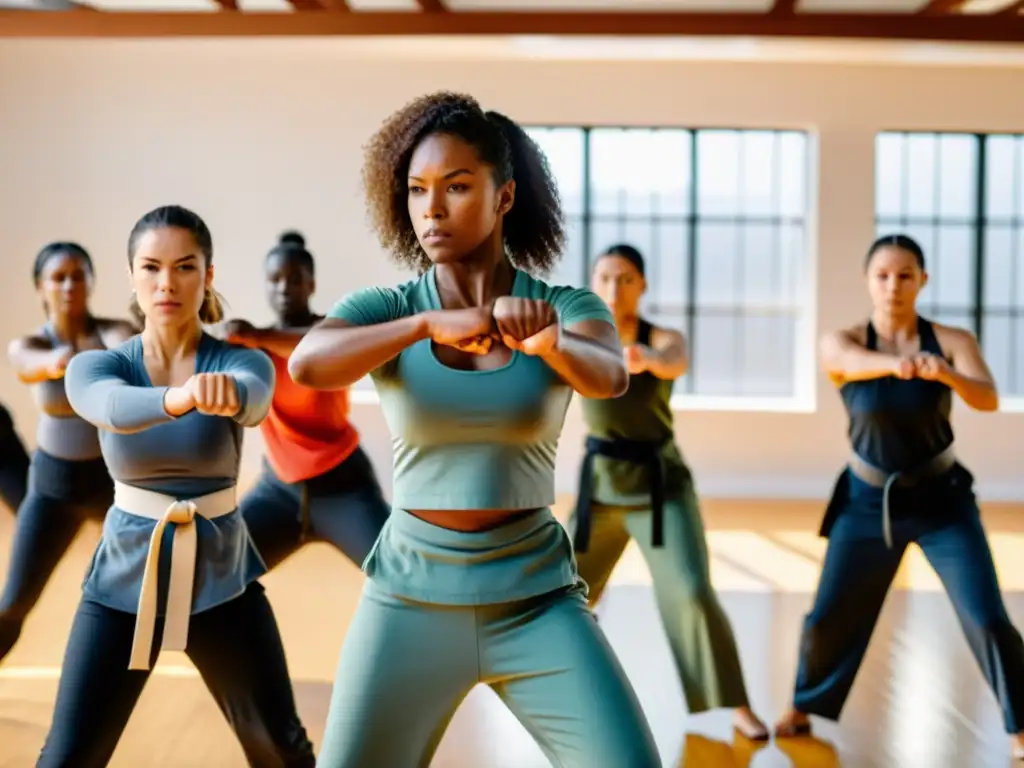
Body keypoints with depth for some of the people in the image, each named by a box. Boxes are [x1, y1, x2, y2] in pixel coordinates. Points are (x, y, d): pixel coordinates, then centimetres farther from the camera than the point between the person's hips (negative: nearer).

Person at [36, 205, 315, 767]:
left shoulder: (242, 361, -8)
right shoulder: (95, 366, -7)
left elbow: (252, 398, -33)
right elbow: (114, 407, -31)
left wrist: (225, 390, -58)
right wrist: (180, 397, -54)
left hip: (221, 576, 0)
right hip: (125, 574, 0)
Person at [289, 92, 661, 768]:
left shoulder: (567, 306, -3)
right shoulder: (384, 307, -3)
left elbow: (609, 376, -24)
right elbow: (307, 364, -24)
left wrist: (548, 339, -46)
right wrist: (431, 322, -39)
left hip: (537, 597, 0)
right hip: (411, 596, 1)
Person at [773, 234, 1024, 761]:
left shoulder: (952, 341, -11)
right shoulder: (840, 343, -12)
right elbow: (854, 360, -36)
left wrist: (945, 372, -51)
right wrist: (898, 364, -59)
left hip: (942, 499, 0)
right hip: (869, 501, 1)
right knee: (828, 616, 4)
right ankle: (804, 705, 31)